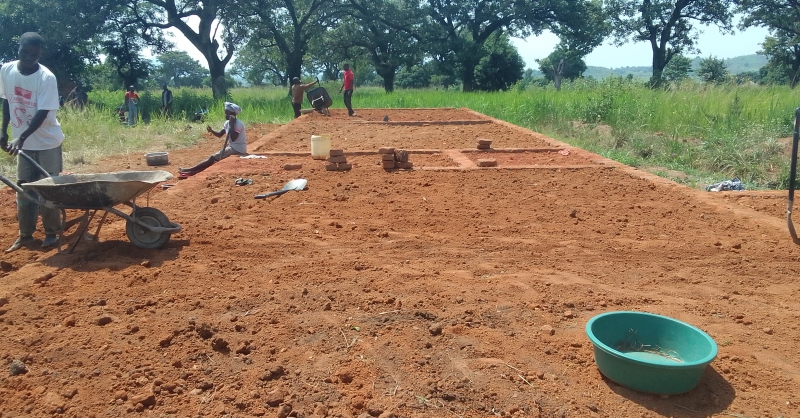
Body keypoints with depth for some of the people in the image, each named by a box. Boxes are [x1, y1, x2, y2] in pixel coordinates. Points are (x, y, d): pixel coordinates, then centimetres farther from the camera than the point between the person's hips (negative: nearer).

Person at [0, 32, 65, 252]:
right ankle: (25, 234, 20)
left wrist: (21, 137, -33)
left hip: (47, 142, -5)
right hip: (23, 141, 5)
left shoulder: (46, 78, -20)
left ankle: (52, 233, 14)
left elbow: (42, 113, -24)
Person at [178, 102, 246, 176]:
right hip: (232, 147, 9)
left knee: (213, 158, -13)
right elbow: (220, 134, 13)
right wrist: (211, 131, -7)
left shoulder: (238, 123, -20)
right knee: (214, 157, -1)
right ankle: (192, 172, -8)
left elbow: (233, 138, -31)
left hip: (238, 149, -9)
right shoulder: (228, 122, 9)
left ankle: (191, 169, -12)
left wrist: (231, 124, -27)